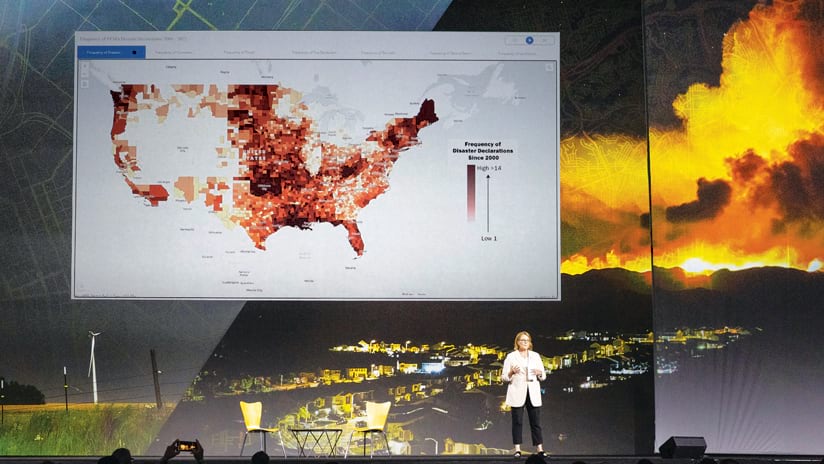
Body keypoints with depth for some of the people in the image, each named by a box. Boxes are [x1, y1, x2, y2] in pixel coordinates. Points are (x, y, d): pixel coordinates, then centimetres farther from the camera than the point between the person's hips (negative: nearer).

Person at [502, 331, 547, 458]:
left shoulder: (536, 356, 12)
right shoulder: (511, 356, 3)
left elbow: (543, 376, 14)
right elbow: (504, 376, 1)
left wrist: (539, 373, -8)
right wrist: (511, 372, -18)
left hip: (533, 393, 2)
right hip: (517, 393, -2)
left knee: (536, 421, 0)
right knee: (517, 421, -2)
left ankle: (539, 448, 1)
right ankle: (517, 449, 1)